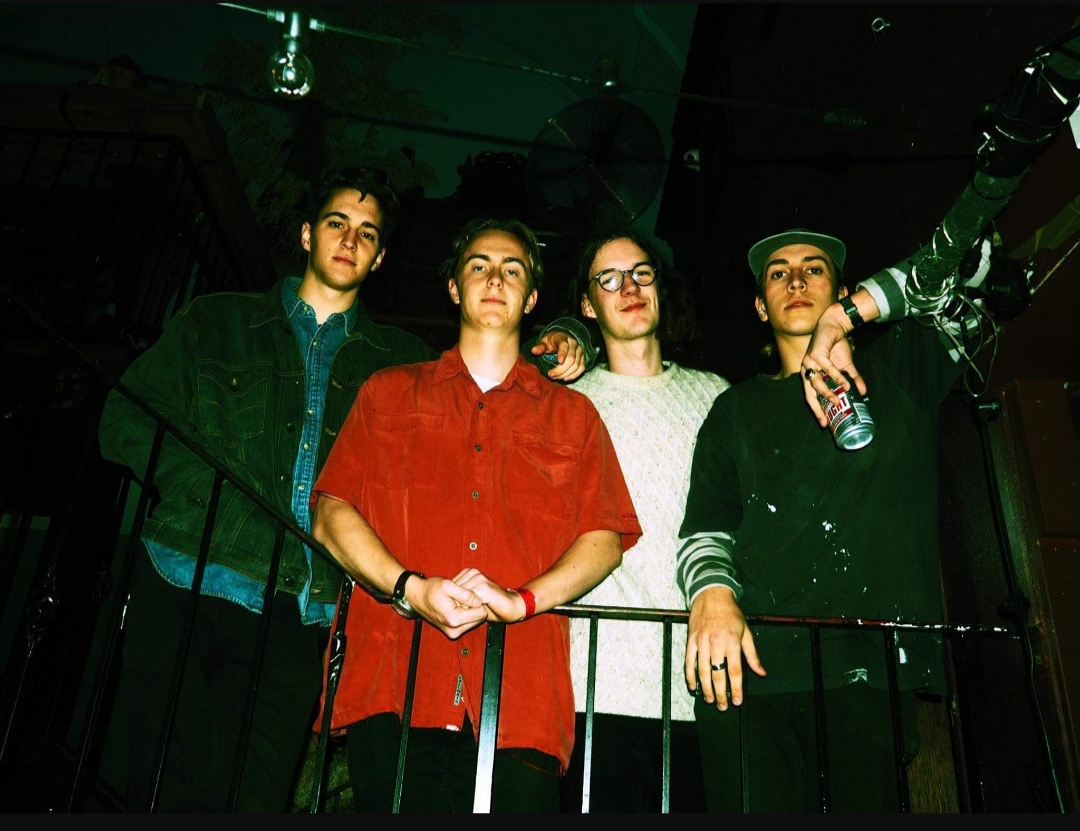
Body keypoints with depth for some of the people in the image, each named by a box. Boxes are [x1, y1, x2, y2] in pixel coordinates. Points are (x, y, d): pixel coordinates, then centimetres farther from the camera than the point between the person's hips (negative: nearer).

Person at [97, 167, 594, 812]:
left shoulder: (399, 361, 18)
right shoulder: (219, 321, 16)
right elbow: (126, 422, 9)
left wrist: (559, 346, 2)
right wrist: (236, 512, -6)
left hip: (294, 617, 1)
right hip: (183, 591, 0)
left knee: (255, 797, -6)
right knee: (172, 792, -4)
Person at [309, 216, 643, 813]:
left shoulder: (571, 414, 19)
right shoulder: (389, 393, 19)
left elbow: (605, 538, 8)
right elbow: (330, 514, 8)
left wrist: (522, 599, -10)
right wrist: (411, 588, -9)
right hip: (393, 686, 0)